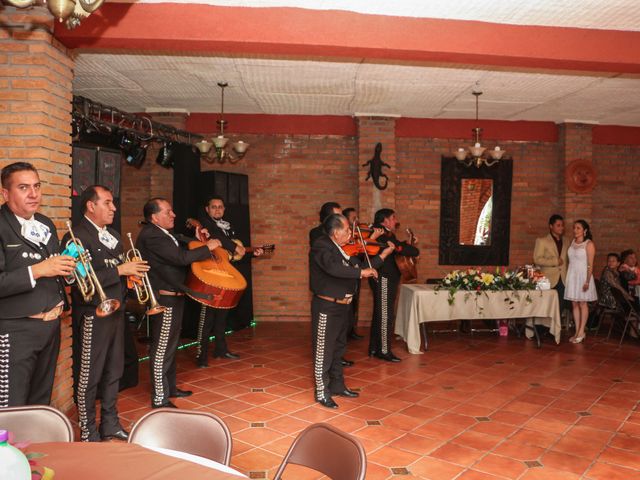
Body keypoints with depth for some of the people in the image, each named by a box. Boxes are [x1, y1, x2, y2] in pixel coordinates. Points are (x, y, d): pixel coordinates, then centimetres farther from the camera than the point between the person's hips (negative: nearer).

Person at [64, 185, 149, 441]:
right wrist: (120, 270, -22)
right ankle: (88, 434, 19)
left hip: (116, 313, 8)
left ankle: (110, 425, 31)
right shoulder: (77, 237, -14)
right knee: (88, 377, 5)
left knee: (113, 372, 16)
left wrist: (133, 271, -1)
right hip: (92, 316, -8)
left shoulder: (114, 236, 13)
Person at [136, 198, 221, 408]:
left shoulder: (160, 233, 11)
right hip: (164, 300, -11)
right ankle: (160, 399, 7)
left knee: (170, 346, 20)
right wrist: (208, 247, -15)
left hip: (172, 298, 11)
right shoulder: (151, 236, -22)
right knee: (162, 349, -2)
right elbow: (182, 258, -26)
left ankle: (169, 387, 34)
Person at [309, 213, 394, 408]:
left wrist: (383, 254, 13)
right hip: (326, 307, -9)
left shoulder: (344, 249, 8)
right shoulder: (321, 246, -18)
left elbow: (361, 266, 14)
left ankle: (338, 385, 35)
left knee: (338, 348, 20)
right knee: (324, 350, 3)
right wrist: (361, 271, -32)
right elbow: (333, 268, -36)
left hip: (342, 306, 9)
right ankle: (322, 392, 15)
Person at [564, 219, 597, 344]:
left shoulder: (589, 244, -8)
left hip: (582, 276, -5)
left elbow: (590, 265, -11)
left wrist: (587, 281, -16)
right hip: (571, 276, 6)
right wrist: (567, 276, 5)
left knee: (582, 303, 0)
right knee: (574, 304, 6)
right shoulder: (572, 242, 9)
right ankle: (577, 332, 12)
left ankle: (581, 333, 5)